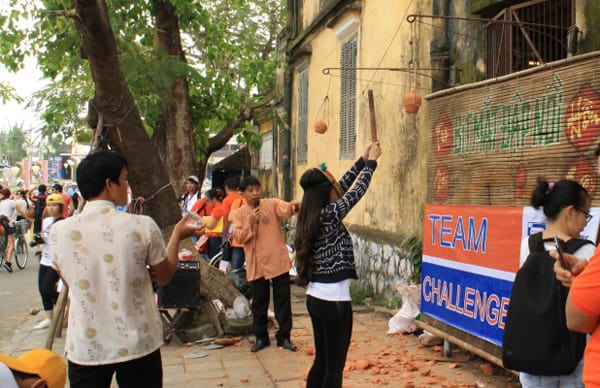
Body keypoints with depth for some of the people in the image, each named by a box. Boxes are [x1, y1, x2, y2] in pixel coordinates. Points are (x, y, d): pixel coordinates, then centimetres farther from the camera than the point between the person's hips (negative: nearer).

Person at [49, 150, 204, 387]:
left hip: (85, 348, 1)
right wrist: (177, 236, 16)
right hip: (137, 345, -1)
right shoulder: (142, 226, -13)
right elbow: (164, 276, 2)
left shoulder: (59, 231, -7)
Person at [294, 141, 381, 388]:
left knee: (321, 362, 17)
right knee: (334, 367, 2)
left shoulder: (311, 216, 6)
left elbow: (343, 187, 16)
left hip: (315, 297, 9)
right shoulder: (329, 215, -16)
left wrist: (362, 161, 22)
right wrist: (371, 162, 9)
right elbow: (357, 192, -5)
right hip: (334, 300, -9)